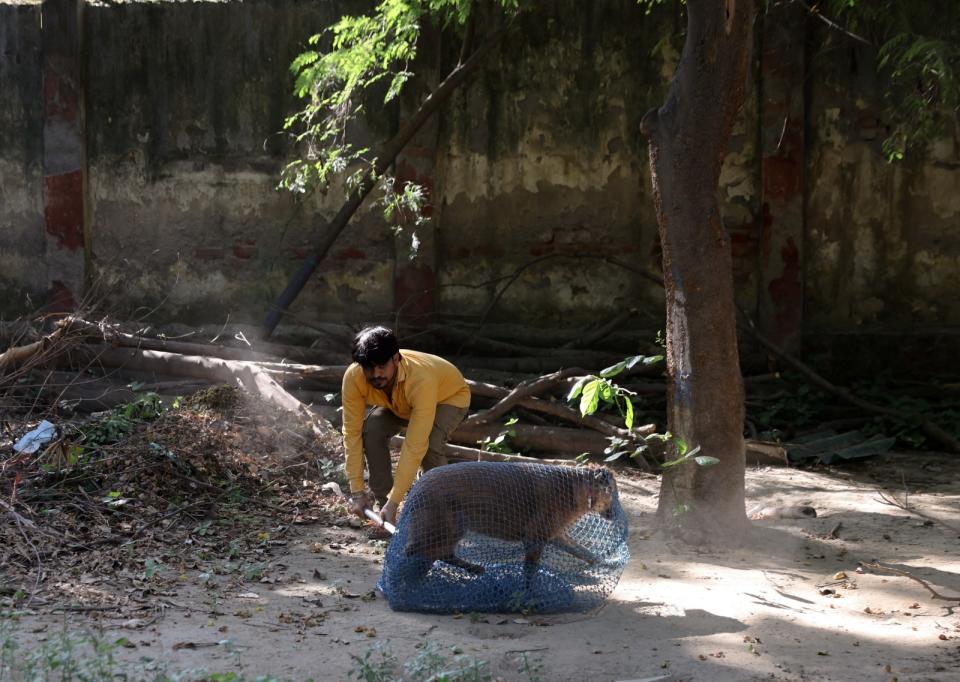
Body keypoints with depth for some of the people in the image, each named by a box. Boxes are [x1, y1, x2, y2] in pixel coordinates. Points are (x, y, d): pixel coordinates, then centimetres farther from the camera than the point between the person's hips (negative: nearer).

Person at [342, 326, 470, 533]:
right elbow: (352, 432, -26)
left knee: (428, 443, -32)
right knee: (371, 430, -24)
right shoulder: (353, 377, -32)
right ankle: (383, 506, -10)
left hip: (450, 397, -4)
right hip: (401, 403, 4)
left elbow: (414, 447, -44)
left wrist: (394, 502, -44)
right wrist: (357, 491, -27)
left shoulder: (420, 380, -45)